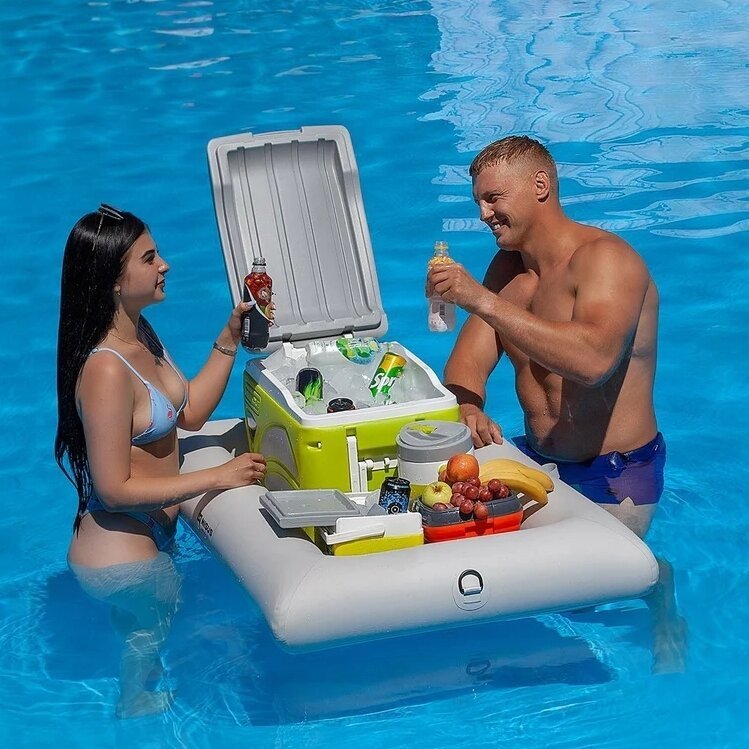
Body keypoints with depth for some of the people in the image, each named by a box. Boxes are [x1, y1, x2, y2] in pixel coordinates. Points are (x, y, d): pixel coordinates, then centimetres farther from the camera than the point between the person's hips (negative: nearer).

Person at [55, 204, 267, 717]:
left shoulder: (141, 333, -1)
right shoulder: (106, 371, -31)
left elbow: (190, 413, 9)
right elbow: (115, 489, -28)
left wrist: (229, 342, -2)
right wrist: (218, 478, -24)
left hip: (151, 535, 9)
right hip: (121, 556, -9)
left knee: (150, 645, 25)